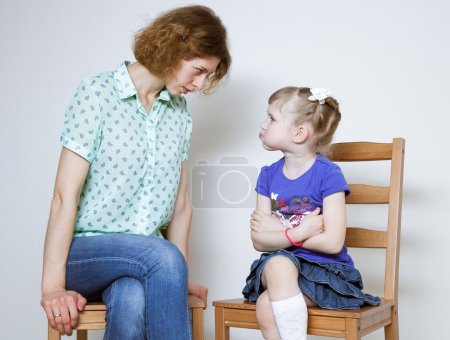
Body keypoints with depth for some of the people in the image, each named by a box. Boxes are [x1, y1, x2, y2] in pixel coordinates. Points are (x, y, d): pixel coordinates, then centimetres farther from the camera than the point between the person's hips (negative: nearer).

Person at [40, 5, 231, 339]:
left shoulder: (180, 112, 11)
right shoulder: (97, 93, -6)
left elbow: (180, 202, 12)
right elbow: (66, 194, -11)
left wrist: (176, 279, 6)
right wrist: (52, 286, -16)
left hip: (145, 256, 3)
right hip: (85, 251, -3)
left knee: (132, 303, -32)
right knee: (163, 256, -33)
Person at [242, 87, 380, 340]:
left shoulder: (328, 174, -10)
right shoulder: (268, 175, 4)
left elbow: (332, 243, -17)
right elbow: (259, 241, -2)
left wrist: (280, 230, -11)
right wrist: (299, 232, -19)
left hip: (326, 270, -5)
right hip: (279, 264, 5)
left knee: (267, 305, -29)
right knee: (278, 263, -30)